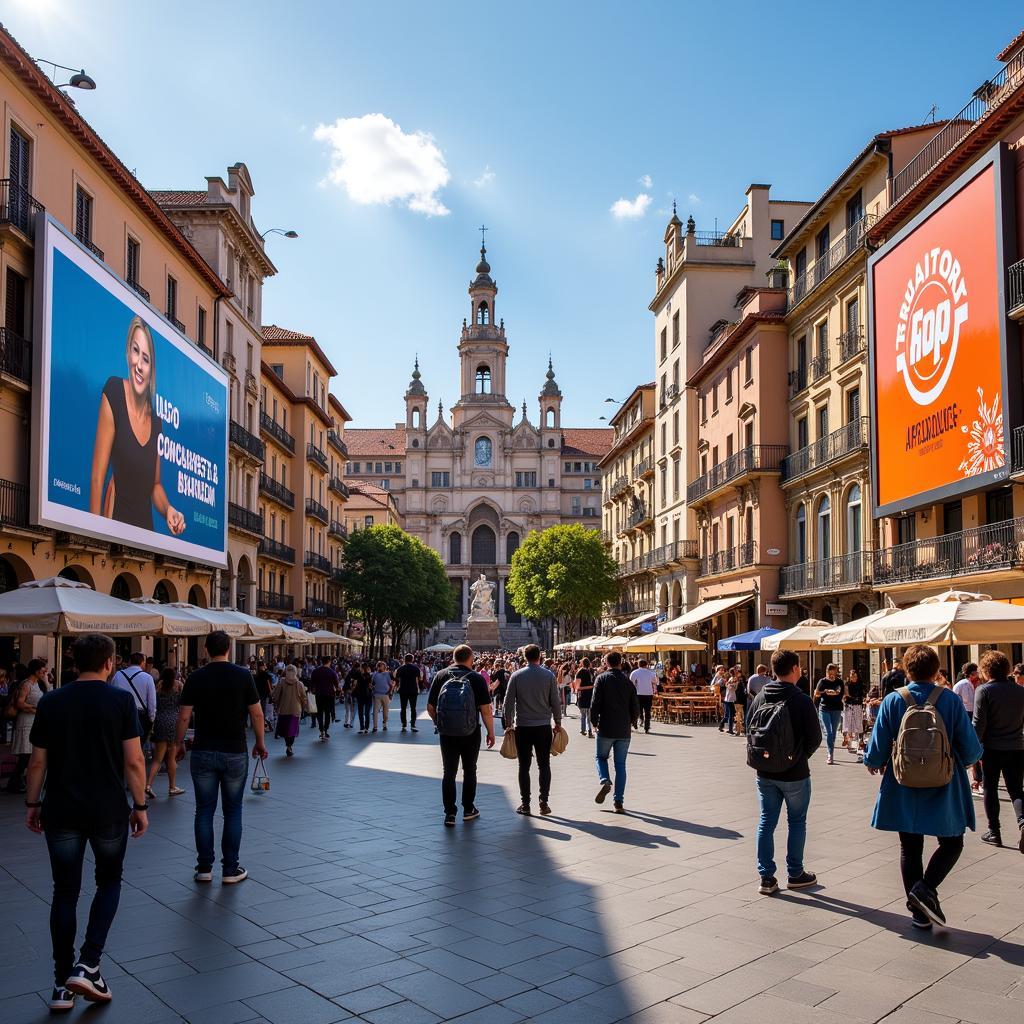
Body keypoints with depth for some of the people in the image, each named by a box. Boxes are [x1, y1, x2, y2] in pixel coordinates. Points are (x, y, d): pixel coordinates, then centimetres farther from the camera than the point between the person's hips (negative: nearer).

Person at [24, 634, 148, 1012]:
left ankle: (62, 984, 16)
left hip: (61, 812, 2)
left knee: (65, 892, 12)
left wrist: (32, 803, 15)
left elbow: (38, 761, 3)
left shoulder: (50, 703, 0)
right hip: (109, 811, -2)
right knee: (109, 882, 17)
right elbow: (134, 760, -10)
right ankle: (88, 966, 5)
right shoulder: (121, 701, -9)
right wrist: (140, 806, 0)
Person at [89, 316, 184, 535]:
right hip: (117, 521, -5)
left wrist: (169, 510, 0)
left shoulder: (155, 420, 6)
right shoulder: (114, 392, -9)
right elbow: (97, 478, -11)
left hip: (147, 528, 5)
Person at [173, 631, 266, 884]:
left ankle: (204, 868, 14)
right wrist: (260, 742, 9)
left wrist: (180, 743, 13)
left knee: (204, 810, 10)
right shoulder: (243, 675, -6)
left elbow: (184, 716, -1)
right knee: (233, 811, 8)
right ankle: (230, 869, 10)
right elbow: (256, 713, -4)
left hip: (203, 752, 1)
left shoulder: (195, 678, -2)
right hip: (235, 753, -1)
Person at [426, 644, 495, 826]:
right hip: (470, 734, -1)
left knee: (449, 772, 9)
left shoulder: (441, 676, -3)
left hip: (446, 733, 1)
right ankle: (468, 809, 24)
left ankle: (450, 813, 6)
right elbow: (485, 710, -12)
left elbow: (430, 707, 0)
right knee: (469, 771, 15)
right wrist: (491, 732, -1)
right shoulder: (476, 678, -10)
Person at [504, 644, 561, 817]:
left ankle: (525, 804, 7)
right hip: (543, 727, 0)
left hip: (522, 727, 0)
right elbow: (555, 702, 0)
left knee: (524, 766, 6)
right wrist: (558, 723, 11)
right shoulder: (549, 675, -2)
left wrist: (508, 723, 9)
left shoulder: (517, 676, -2)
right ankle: (544, 803, 5)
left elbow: (509, 702, -1)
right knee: (544, 765, 7)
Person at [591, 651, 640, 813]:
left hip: (606, 729, -3)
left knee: (601, 757, 18)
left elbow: (595, 704, -10)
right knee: (620, 764, 9)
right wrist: (632, 722, 22)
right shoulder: (628, 681, 4)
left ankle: (605, 781, -10)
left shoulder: (602, 679, -5)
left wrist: (594, 722, 4)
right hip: (624, 730, 3)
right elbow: (636, 707, 5)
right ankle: (618, 801, 6)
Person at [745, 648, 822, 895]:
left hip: (765, 773, 4)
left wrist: (761, 757, 12)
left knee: (766, 822, 10)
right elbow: (815, 738, -10)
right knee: (797, 822, 13)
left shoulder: (759, 698, -3)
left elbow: (749, 731, 2)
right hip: (795, 774, -4)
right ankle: (795, 874, 23)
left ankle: (766, 877, 12)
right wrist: (800, 756, 8)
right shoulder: (801, 700, -16)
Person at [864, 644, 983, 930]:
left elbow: (877, 749, -6)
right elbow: (971, 749, -5)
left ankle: (919, 913, 18)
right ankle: (926, 887, -5)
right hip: (944, 790, -1)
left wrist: (872, 763, 17)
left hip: (904, 790, 1)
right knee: (951, 843, 17)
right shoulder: (950, 700, -10)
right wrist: (961, 762, 18)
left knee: (910, 849, 14)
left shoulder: (893, 700, -8)